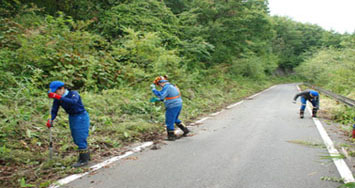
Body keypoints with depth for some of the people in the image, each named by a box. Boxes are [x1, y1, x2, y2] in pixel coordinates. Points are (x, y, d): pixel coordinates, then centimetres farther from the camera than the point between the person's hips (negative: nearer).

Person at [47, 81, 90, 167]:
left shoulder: (73, 93, -21)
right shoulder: (57, 99, -3)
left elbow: (73, 102, -42)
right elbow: (54, 111, -3)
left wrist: (58, 97, -49)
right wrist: (50, 120, -22)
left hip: (81, 117, -7)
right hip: (72, 118, 7)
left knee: (80, 139, -6)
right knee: (76, 139, 15)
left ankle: (84, 160, 6)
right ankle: (86, 155, 33)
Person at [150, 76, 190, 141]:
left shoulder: (166, 87, -16)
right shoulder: (171, 86, 16)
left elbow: (160, 95, -28)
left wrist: (153, 89, -20)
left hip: (172, 107, -10)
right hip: (179, 104, 10)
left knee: (169, 122, 4)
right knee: (175, 119, 27)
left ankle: (172, 136, 12)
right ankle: (185, 129, 27)